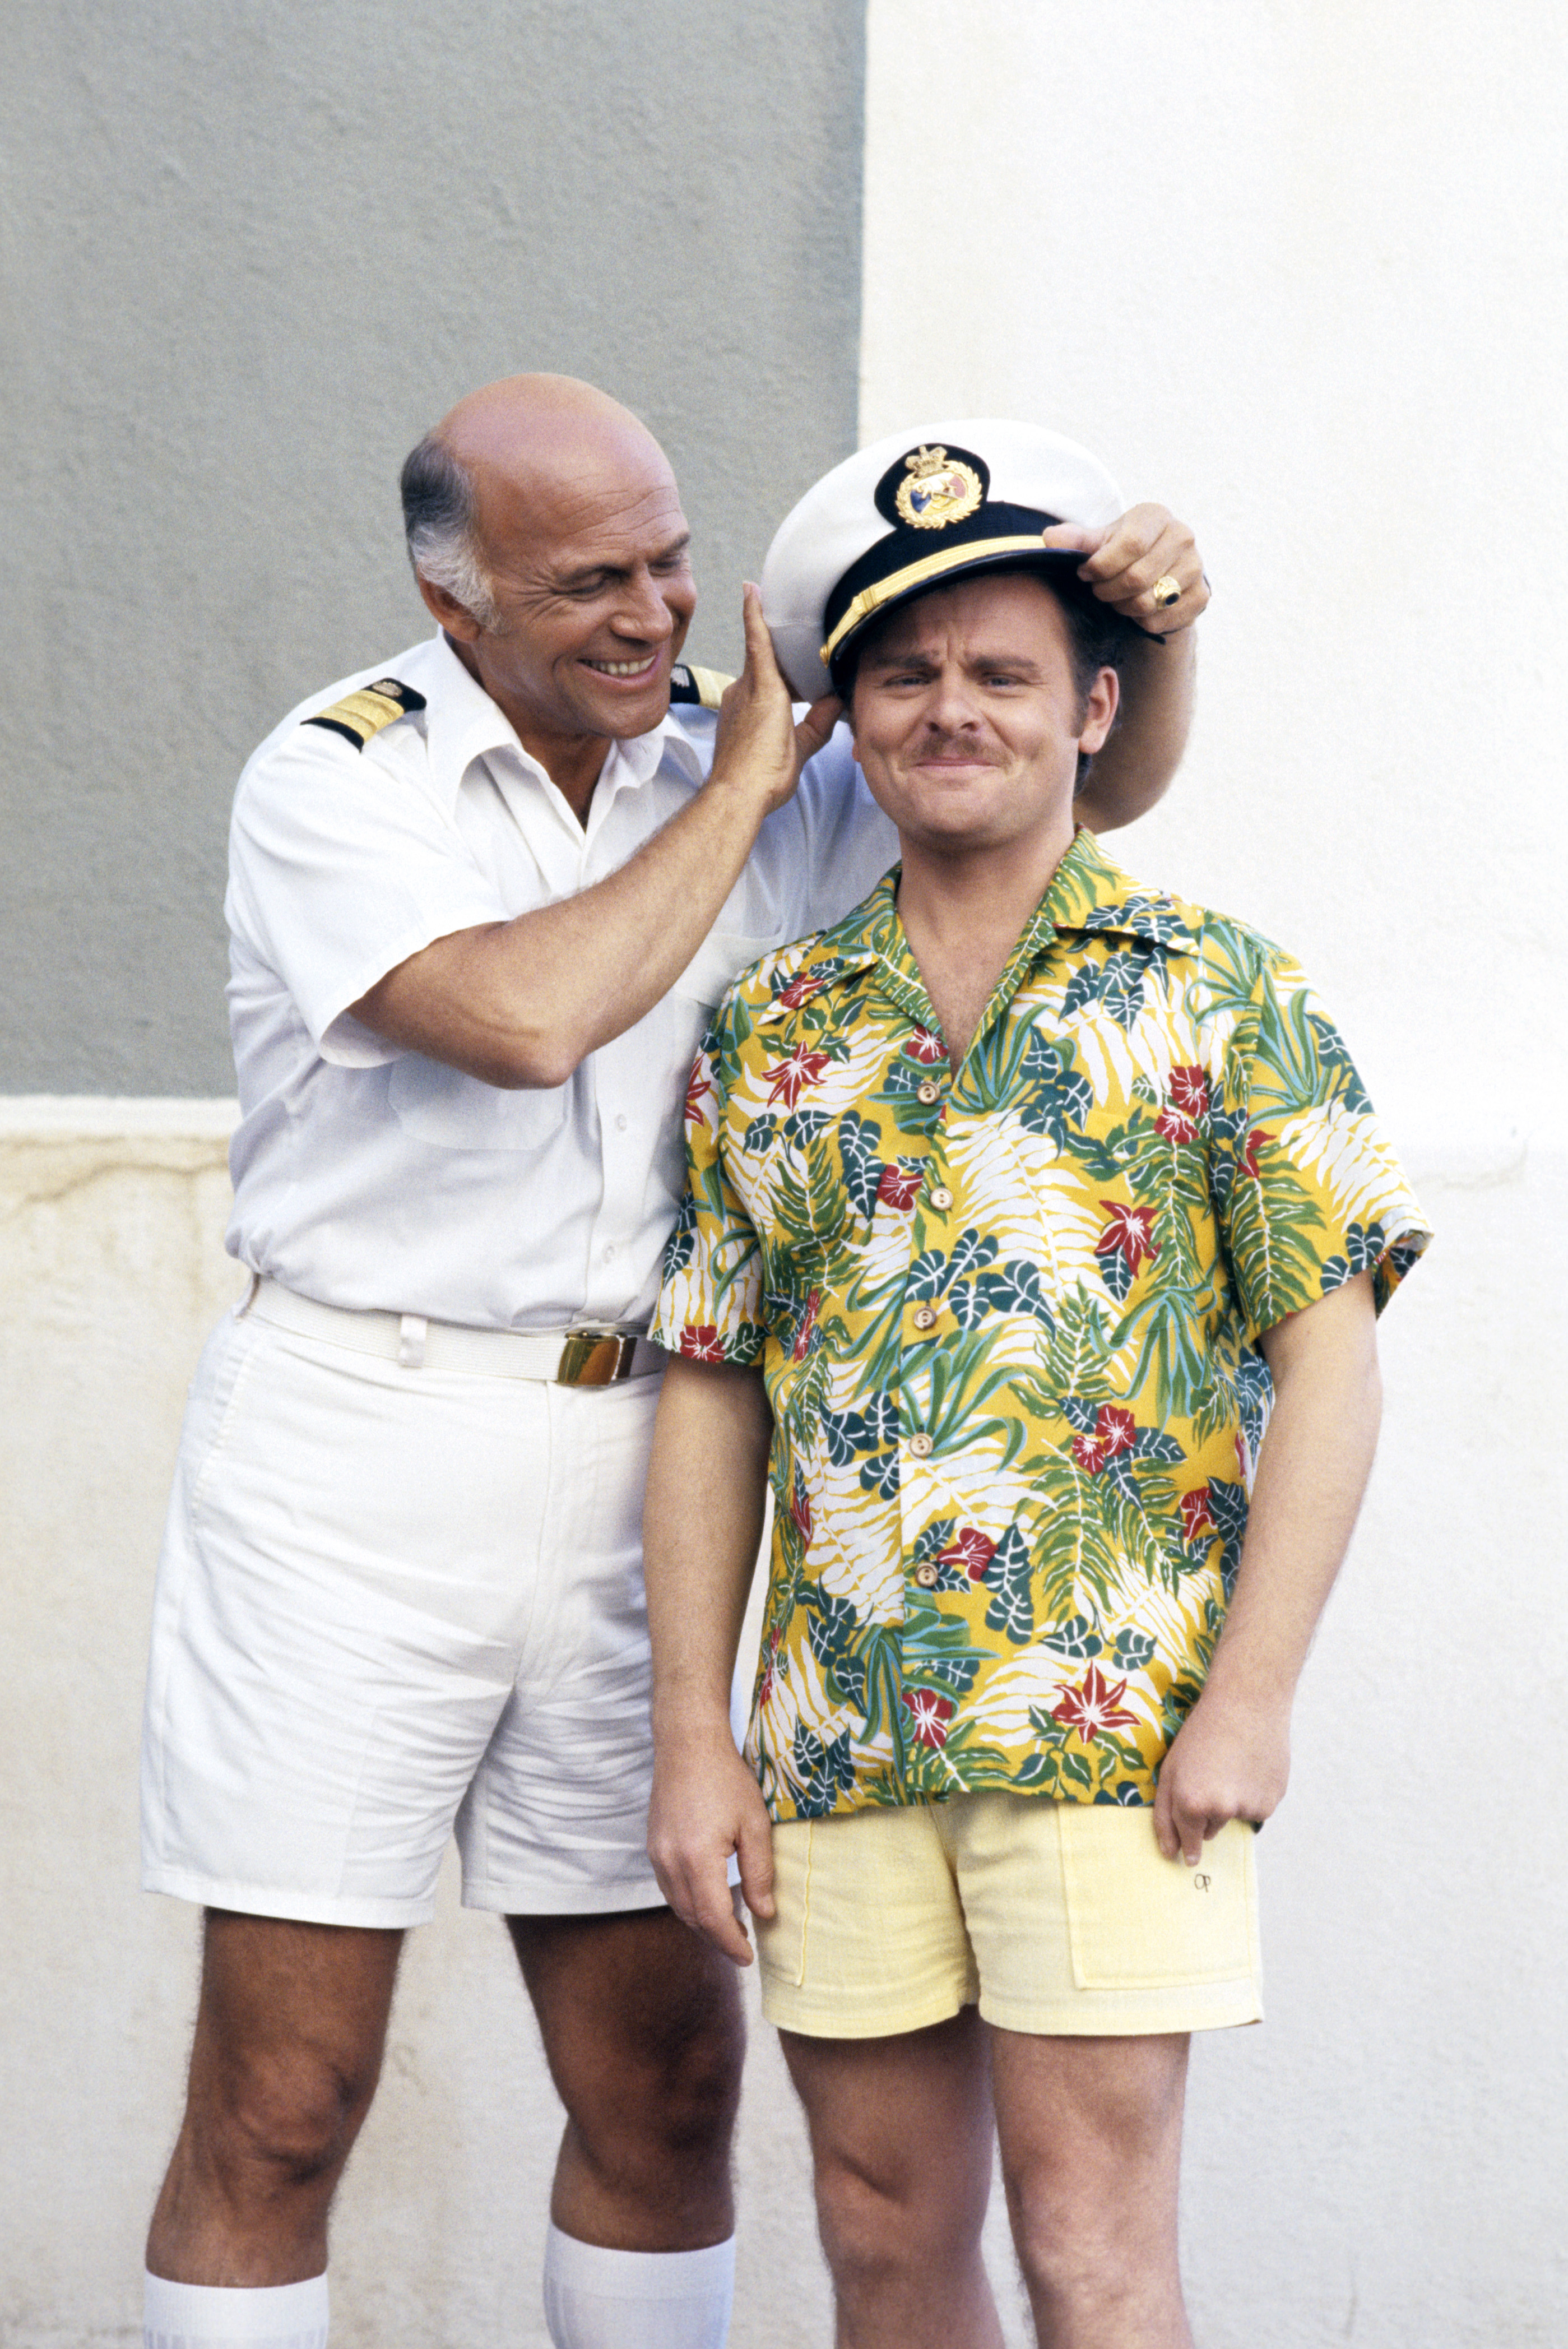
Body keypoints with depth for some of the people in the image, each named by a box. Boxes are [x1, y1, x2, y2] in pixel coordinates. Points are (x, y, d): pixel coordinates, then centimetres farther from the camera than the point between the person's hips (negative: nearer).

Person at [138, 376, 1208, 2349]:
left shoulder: (752, 766, 9)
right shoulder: (334, 779, -5)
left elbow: (1094, 781, 13)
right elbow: (526, 1017, -22)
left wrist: (1154, 615, -9)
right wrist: (736, 792, -10)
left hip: (624, 1458, 4)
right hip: (352, 1456, -4)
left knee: (667, 2073, 7)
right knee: (281, 2102, -1)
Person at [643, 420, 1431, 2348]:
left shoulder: (1219, 995, 2)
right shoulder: (767, 1029, 11)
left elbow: (1326, 1353, -2)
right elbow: (711, 1393, 10)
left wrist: (1250, 1693, -10)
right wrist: (692, 1738, 4)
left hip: (1117, 1737, -4)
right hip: (836, 1747, 4)